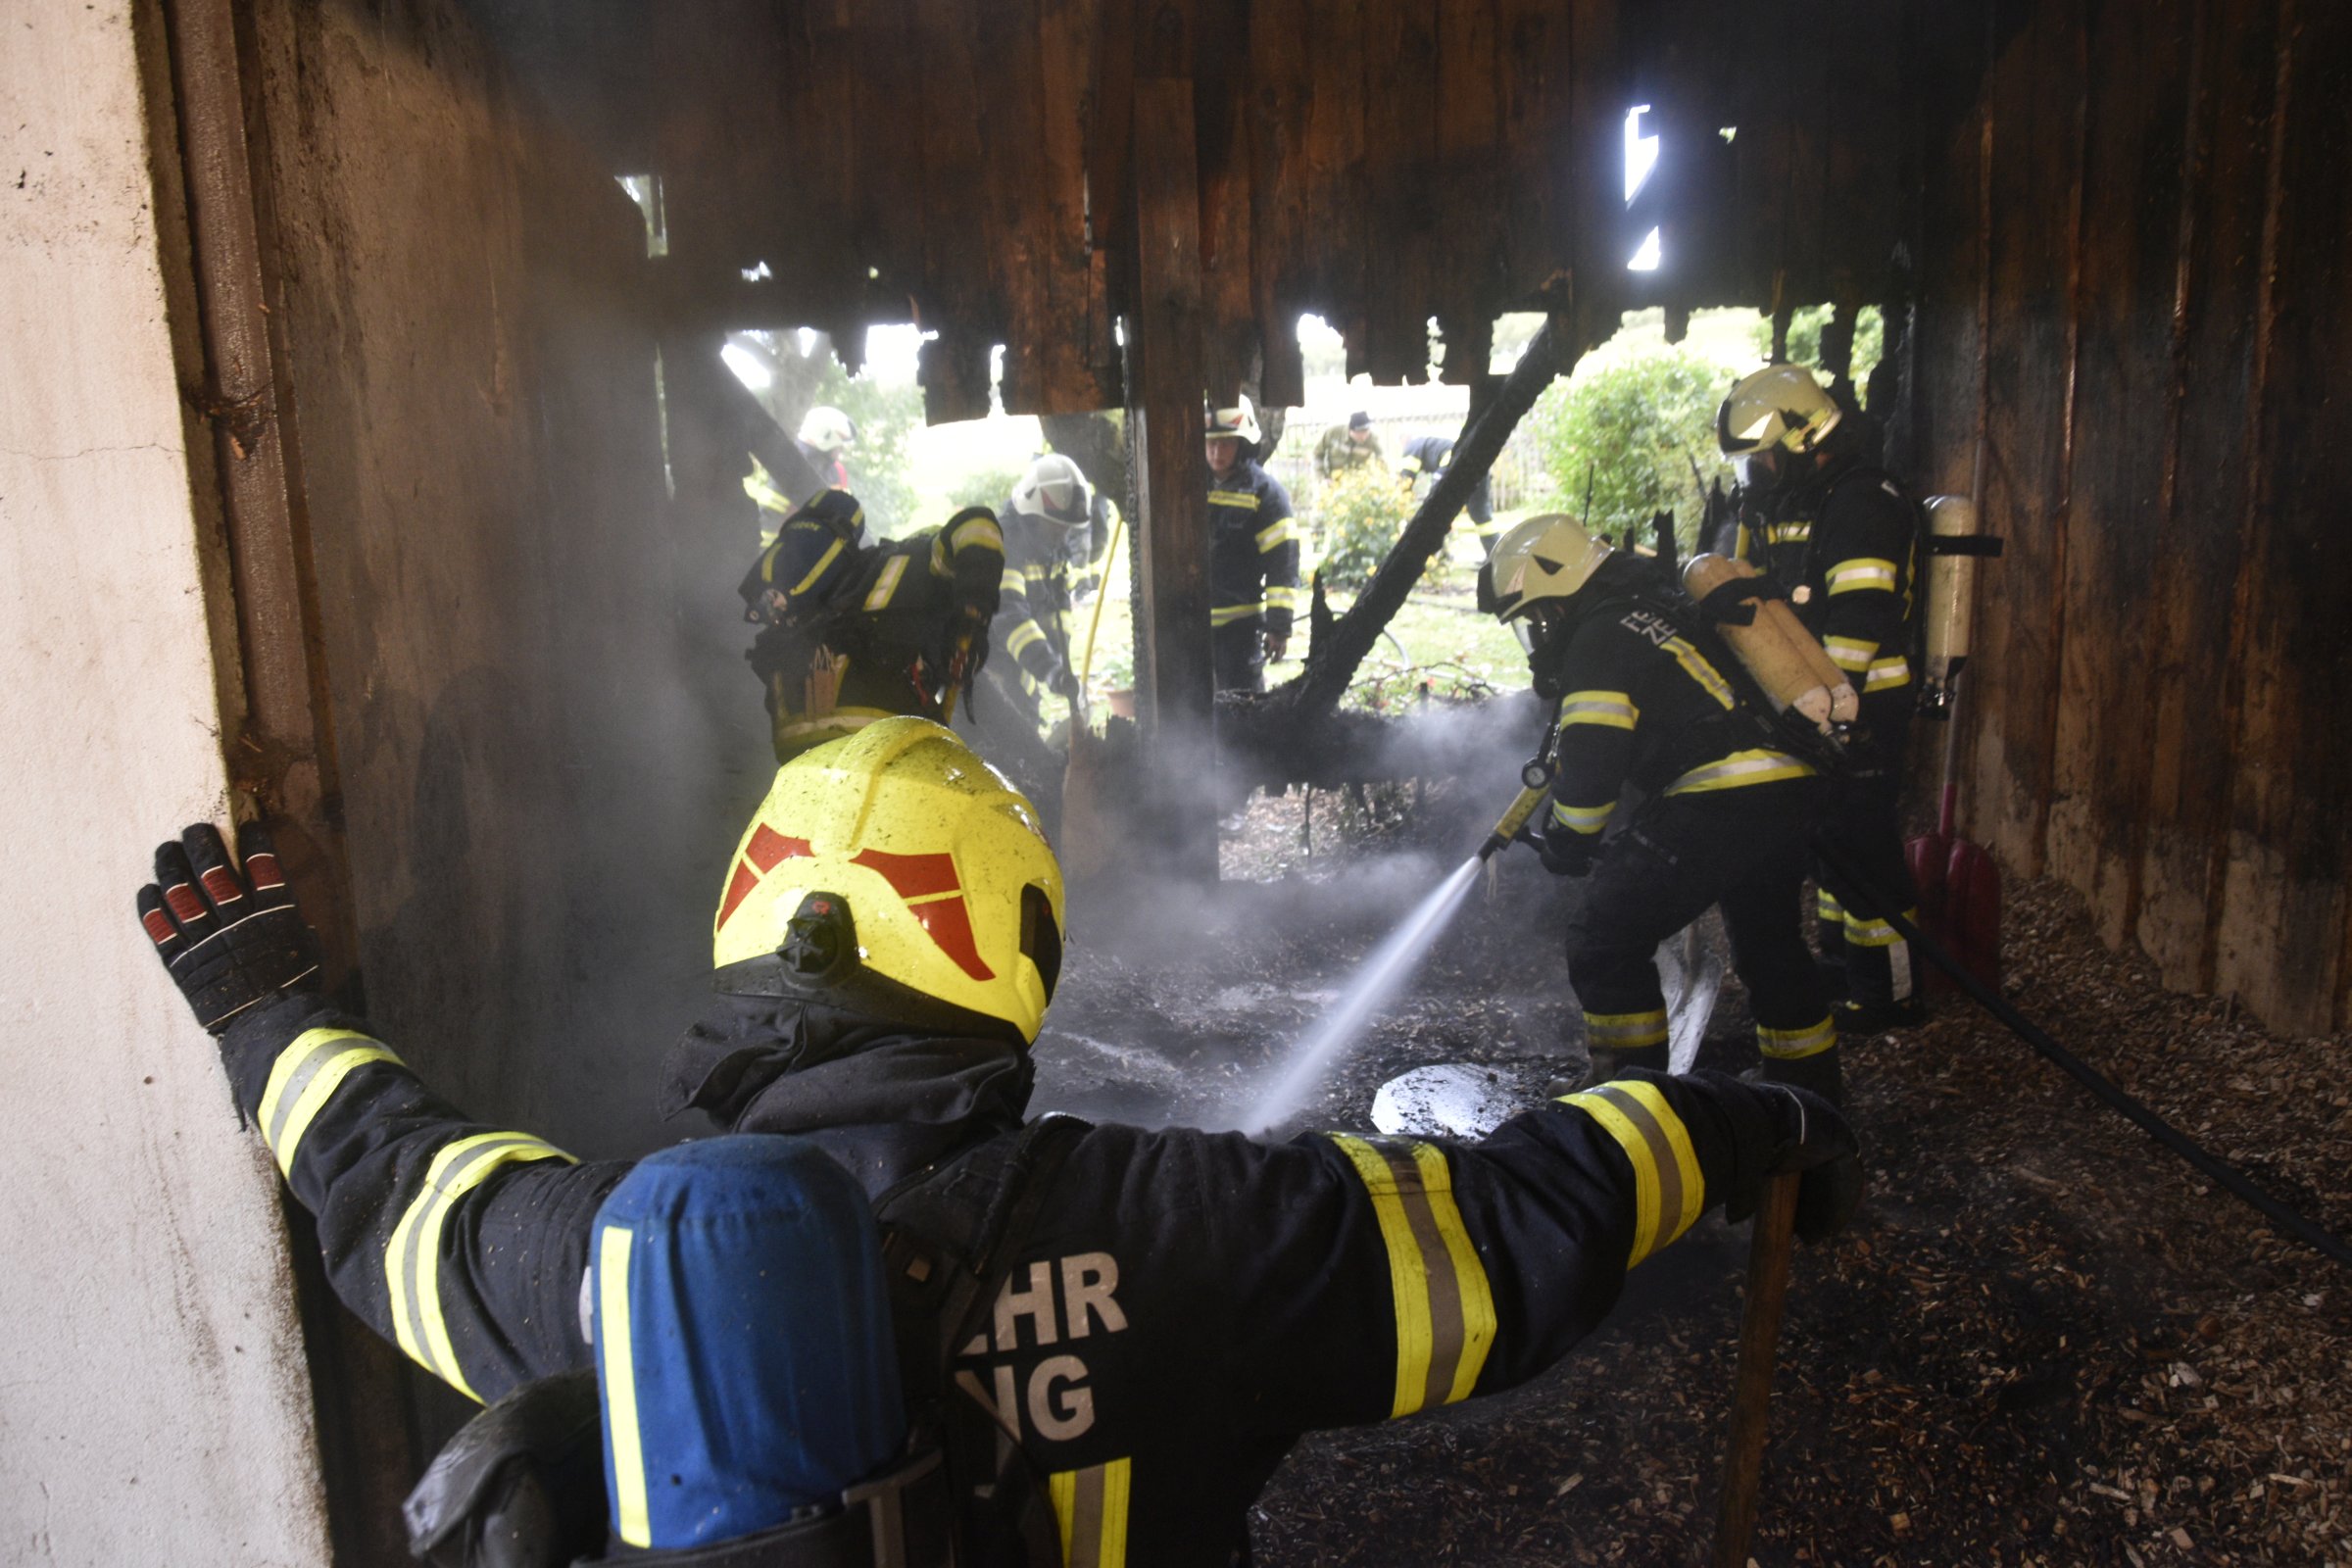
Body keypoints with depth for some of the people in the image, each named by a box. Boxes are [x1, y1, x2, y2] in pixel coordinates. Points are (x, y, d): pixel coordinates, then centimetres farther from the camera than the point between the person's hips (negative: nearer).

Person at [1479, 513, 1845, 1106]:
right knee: (1769, 943, 28)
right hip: (1792, 794, 10)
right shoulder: (1656, 611, 23)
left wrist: (1565, 845, 7)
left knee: (1605, 941, 1)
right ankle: (1810, 1085, 41)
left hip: (1716, 805, -10)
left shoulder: (1600, 638, -7)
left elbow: (1590, 765, -12)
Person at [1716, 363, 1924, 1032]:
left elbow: (1857, 623, -24)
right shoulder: (1781, 509, 14)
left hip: (1862, 706, -10)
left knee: (1864, 845, -7)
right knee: (1829, 836, 18)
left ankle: (1891, 991, 3)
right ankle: (1840, 960, 31)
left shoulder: (1864, 504, -16)